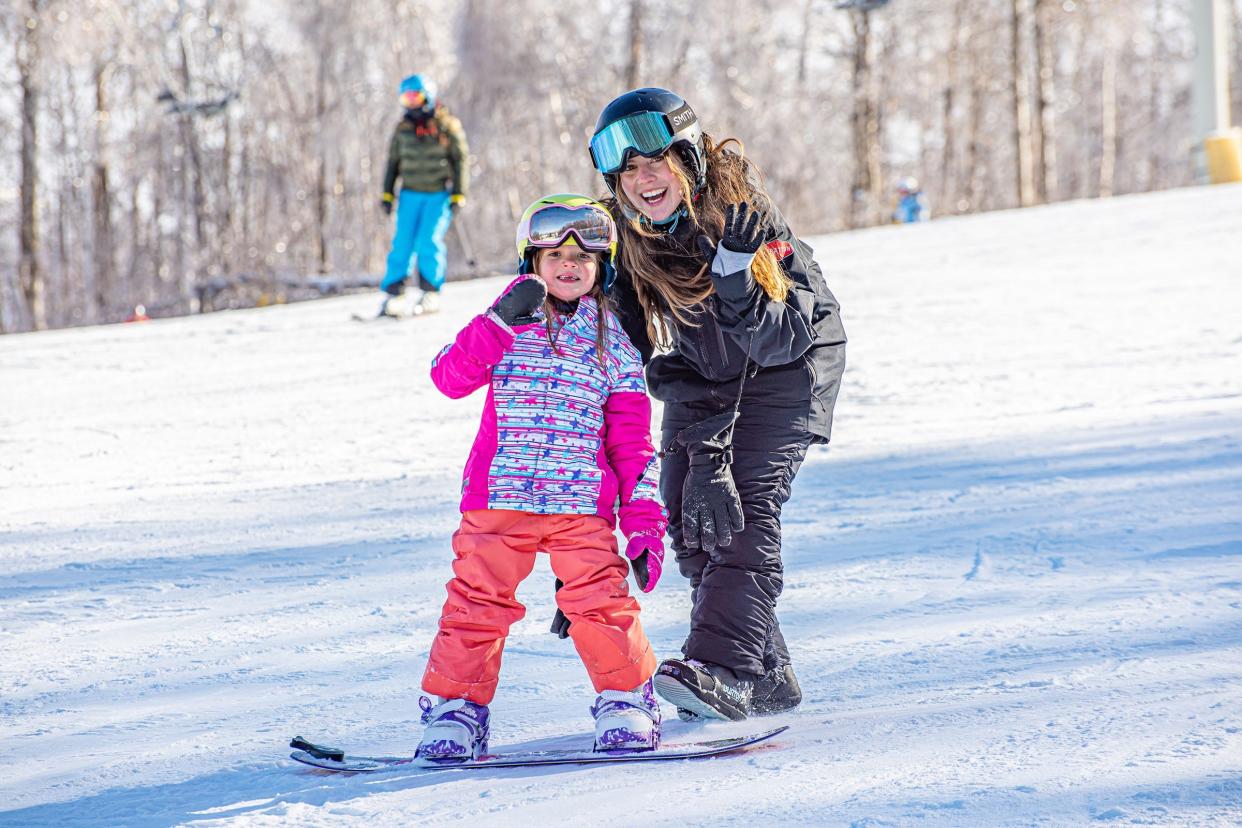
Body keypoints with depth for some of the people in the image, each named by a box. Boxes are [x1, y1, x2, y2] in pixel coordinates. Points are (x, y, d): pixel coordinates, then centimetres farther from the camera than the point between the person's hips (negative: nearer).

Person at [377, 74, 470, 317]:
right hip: (410, 195, 3)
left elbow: (461, 160, -1)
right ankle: (393, 293, -1)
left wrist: (458, 194, -6)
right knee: (402, 244, -3)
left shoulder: (447, 126, -3)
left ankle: (430, 293, 1)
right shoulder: (403, 129, 8)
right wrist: (387, 194, 10)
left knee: (430, 242, -11)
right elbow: (393, 162, 16)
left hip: (438, 196, -3)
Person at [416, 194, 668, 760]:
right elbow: (449, 377, -7)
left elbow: (631, 438, 9)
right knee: (477, 600, -3)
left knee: (600, 599, -9)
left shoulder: (612, 342, 9)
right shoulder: (509, 325, 8)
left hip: (582, 502, 0)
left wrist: (644, 521, 2)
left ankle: (626, 700, 9)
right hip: (499, 495, 0)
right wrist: (502, 323, -19)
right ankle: (454, 708, 9)